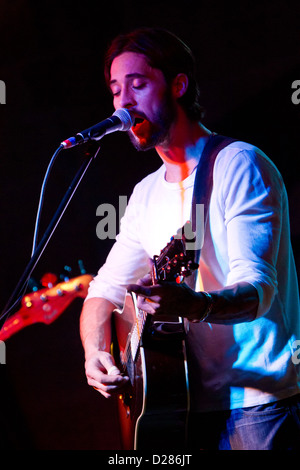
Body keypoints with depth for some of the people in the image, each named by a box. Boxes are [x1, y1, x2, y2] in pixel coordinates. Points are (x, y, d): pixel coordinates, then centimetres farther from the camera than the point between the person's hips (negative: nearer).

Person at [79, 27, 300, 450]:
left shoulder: (239, 165, -10)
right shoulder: (146, 194, 13)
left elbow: (259, 288, -20)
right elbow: (106, 288, 13)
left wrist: (196, 305, -41)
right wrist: (96, 353, -7)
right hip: (189, 402, 6)